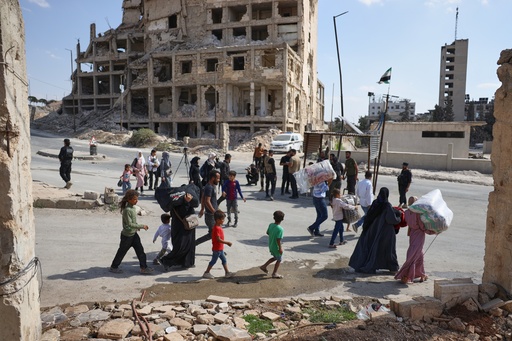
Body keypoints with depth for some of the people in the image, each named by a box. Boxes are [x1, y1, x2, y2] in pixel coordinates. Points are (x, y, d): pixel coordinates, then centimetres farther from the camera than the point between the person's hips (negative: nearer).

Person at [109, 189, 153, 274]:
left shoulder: (133, 207, 2)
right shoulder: (127, 210, -25)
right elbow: (129, 224, -28)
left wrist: (137, 227, 17)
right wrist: (142, 226, -26)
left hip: (134, 234, 8)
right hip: (127, 235, -8)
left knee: (140, 250, 5)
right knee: (122, 251, 9)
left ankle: (144, 267, 9)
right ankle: (113, 267, 28)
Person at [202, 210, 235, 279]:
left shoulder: (219, 227, 8)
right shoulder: (217, 228, -24)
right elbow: (218, 239, -27)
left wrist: (227, 243, 17)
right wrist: (227, 242, -23)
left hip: (220, 249, 10)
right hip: (217, 249, -10)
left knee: (224, 260, 12)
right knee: (213, 261, 2)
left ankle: (227, 273, 17)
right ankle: (206, 273, 14)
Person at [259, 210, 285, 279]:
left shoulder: (271, 225, -7)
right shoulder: (280, 229, -28)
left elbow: (268, 233, 5)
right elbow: (278, 240, -26)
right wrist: (280, 248, -16)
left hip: (271, 245, 7)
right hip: (276, 247, -7)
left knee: (275, 257, 28)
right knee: (279, 260, 15)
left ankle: (264, 266, 30)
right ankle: (274, 274, 26)